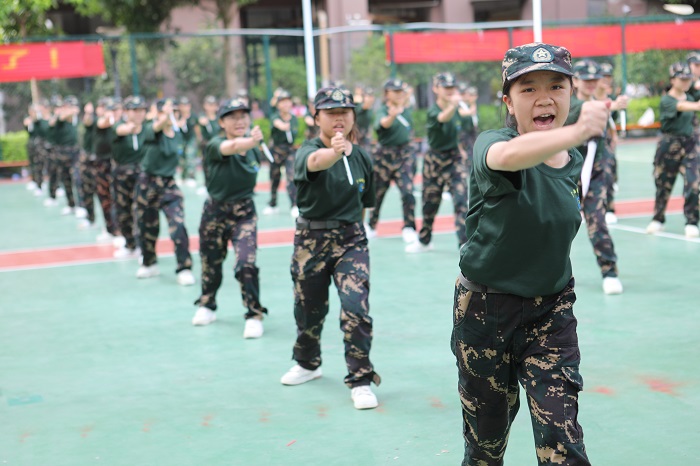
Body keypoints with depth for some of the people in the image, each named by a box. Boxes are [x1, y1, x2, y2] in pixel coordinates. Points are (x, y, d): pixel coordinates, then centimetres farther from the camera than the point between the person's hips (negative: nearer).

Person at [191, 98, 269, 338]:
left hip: (244, 212, 1)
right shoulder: (215, 145, -18)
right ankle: (206, 306, 42)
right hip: (215, 212, -1)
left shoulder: (254, 149, -4)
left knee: (246, 264, -16)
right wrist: (250, 141, -63)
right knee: (210, 263, 16)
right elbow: (232, 147, -44)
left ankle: (254, 315, 1)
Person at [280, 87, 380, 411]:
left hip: (351, 240, 1)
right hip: (311, 239, -1)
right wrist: (335, 152, -62)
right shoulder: (308, 151, -14)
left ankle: (360, 381, -2)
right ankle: (308, 364, 43)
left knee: (356, 308, -15)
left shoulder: (362, 157, -2)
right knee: (308, 309, 15)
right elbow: (314, 162, -41)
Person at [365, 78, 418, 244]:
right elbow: (384, 123, -39)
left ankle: (408, 229, -2)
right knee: (377, 192, 10)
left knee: (408, 192, -12)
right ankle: (371, 226, 30)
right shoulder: (383, 110, -13)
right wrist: (392, 115, -57)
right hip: (385, 155, -3)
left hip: (405, 154, 3)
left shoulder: (406, 109, 4)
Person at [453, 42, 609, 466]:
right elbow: (506, 157, -47)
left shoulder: (575, 162, -2)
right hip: (485, 308, -3)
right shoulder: (492, 143, -19)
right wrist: (577, 131, -56)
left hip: (551, 311, 3)